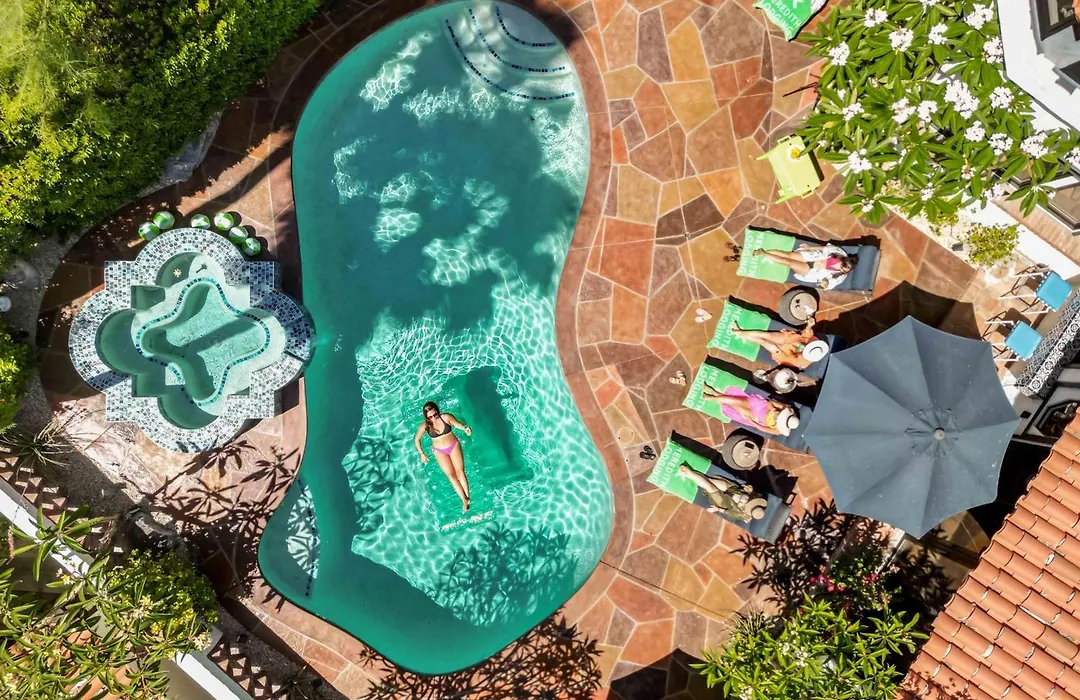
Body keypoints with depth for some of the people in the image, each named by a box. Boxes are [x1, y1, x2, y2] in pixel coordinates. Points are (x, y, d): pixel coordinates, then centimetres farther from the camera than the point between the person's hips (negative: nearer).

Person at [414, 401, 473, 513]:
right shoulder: (424, 426, -21)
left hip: (454, 446, 0)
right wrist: (422, 454, -3)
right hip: (440, 451, 0)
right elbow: (416, 439, -5)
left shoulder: (446, 417, -24)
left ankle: (467, 498, 4)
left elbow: (457, 424, -7)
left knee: (460, 471, -5)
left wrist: (465, 428, -28)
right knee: (451, 475, -4)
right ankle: (464, 500, 2)